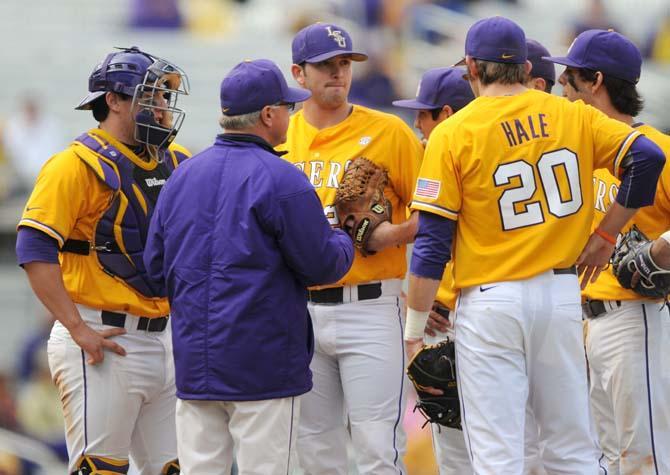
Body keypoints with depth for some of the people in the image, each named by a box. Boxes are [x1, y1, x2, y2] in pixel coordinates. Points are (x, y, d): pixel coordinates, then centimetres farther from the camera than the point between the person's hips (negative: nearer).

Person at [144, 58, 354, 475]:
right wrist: (344, 240, 12)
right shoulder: (280, 180, -11)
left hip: (194, 361, 6)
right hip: (264, 364, -6)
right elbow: (322, 265, -10)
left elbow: (156, 265, 14)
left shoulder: (182, 176, 9)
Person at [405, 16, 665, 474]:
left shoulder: (453, 134, -4)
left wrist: (414, 328, 0)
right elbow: (647, 157, -5)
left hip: (490, 303, -3)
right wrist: (605, 235, 5)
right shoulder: (572, 116, 5)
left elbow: (432, 242, -6)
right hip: (561, 294, 3)